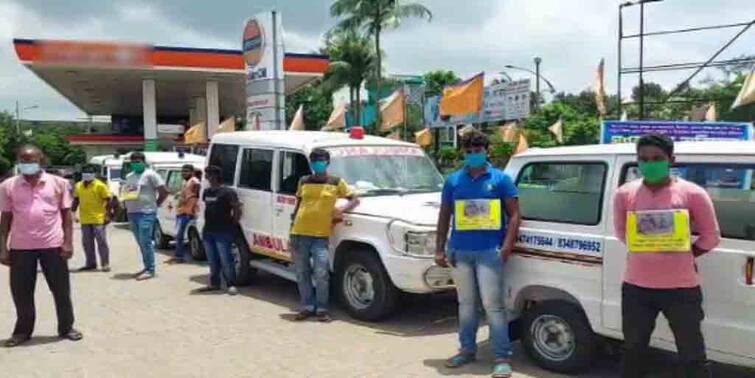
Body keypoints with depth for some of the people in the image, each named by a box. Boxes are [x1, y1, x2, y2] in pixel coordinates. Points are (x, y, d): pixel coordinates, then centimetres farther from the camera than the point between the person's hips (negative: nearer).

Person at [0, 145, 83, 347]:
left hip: (53, 245, -1)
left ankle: (66, 327, 20)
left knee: (61, 289, 6)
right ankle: (23, 331, 24)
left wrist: (68, 242, -3)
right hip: (20, 247, 1)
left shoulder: (58, 183, 1)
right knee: (21, 292, 8)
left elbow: (66, 214, 4)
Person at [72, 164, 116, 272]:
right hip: (85, 220, 6)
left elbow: (109, 200, -7)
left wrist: (108, 215, -11)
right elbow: (76, 200, 18)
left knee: (101, 242, -2)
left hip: (98, 219, -5)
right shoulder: (78, 186, 10)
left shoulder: (100, 185, -6)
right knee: (87, 243, 10)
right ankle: (90, 264, 20)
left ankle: (105, 264, 3)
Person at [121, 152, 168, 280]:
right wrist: (127, 207, 6)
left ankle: (150, 270, -6)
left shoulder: (150, 174, -6)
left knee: (145, 242, -10)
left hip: (146, 213, -8)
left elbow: (164, 191, -9)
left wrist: (156, 204, -4)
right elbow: (124, 191, 24)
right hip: (132, 213, 8)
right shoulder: (129, 176, 17)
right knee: (141, 243, 11)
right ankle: (147, 267, 19)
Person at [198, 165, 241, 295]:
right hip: (208, 231, 8)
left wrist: (233, 223, -7)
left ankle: (231, 285, 1)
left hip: (223, 232, -8)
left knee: (225, 260, -6)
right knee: (212, 260, 12)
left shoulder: (227, 192, -11)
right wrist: (207, 223, 15)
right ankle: (214, 283, 21)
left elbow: (237, 209, -11)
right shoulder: (207, 192, 13)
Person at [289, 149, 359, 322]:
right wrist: (292, 233, 12)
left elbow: (355, 200, 7)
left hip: (321, 235, -3)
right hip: (300, 234, 3)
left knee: (321, 274, -8)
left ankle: (322, 309, 6)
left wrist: (342, 210, -12)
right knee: (302, 274, 8)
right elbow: (298, 206, 17)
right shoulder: (304, 182, 11)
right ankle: (307, 307, 20)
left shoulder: (336, 182, 4)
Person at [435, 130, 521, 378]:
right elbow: (444, 216, 13)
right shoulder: (453, 180, 10)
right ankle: (467, 350, 27)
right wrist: (440, 249, 7)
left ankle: (502, 358, 1)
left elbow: (514, 215, -1)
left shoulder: (500, 179, 2)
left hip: (489, 251, -4)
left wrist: (506, 247, -12)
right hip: (460, 251, 4)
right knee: (466, 303, 15)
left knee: (492, 305, -5)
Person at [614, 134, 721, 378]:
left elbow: (711, 237, 2)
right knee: (633, 350, 19)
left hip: (681, 288, -2)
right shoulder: (625, 194, -2)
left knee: (693, 357, 8)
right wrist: (645, 250, 4)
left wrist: (680, 256, 0)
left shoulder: (692, 194, -8)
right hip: (636, 287, 3)